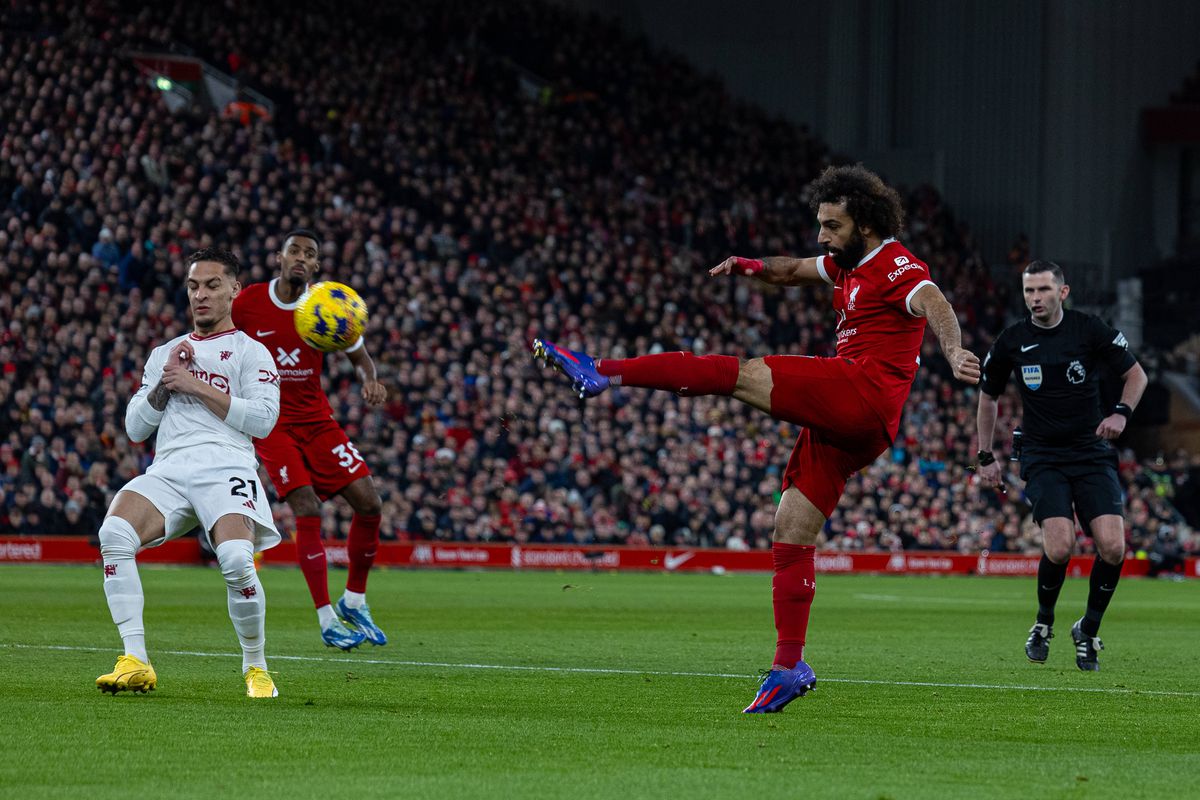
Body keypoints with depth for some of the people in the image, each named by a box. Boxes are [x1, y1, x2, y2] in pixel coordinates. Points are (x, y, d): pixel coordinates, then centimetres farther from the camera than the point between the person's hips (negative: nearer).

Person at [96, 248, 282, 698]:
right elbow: (135, 428, 22)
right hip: (169, 469, 4)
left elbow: (262, 419, -1)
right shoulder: (165, 354, 28)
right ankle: (135, 663, -26)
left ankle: (256, 668, -7)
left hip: (226, 465, -4)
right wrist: (165, 383, 7)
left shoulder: (250, 352, 15)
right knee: (114, 533, -28)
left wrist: (197, 387, -2)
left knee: (236, 560, -32)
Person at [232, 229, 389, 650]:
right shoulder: (247, 303, -8)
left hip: (316, 418, 3)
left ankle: (354, 601, 13)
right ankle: (326, 619, -12)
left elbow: (359, 356, 8)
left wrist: (371, 381, -15)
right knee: (307, 511, -18)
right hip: (271, 421, -3)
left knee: (369, 504, -7)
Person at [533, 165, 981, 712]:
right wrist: (751, 267, 15)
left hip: (865, 394, -10)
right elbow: (795, 271, 37)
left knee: (737, 375, -15)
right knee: (791, 537, 5)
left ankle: (603, 373, -17)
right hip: (843, 424, 10)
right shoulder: (852, 265, 24)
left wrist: (954, 350, -46)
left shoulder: (897, 267, -6)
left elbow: (933, 304, -24)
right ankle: (789, 667, 4)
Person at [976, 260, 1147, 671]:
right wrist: (986, 457, 12)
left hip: (1092, 453, 1)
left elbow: (1136, 374, 7)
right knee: (1059, 547, -21)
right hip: (1043, 459, 0)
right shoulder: (1012, 341, 1)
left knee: (1112, 547, -15)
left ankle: (1088, 632, 7)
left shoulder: (1089, 329, -3)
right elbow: (987, 396, 16)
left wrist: (1121, 412, -12)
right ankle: (1044, 623, 7)